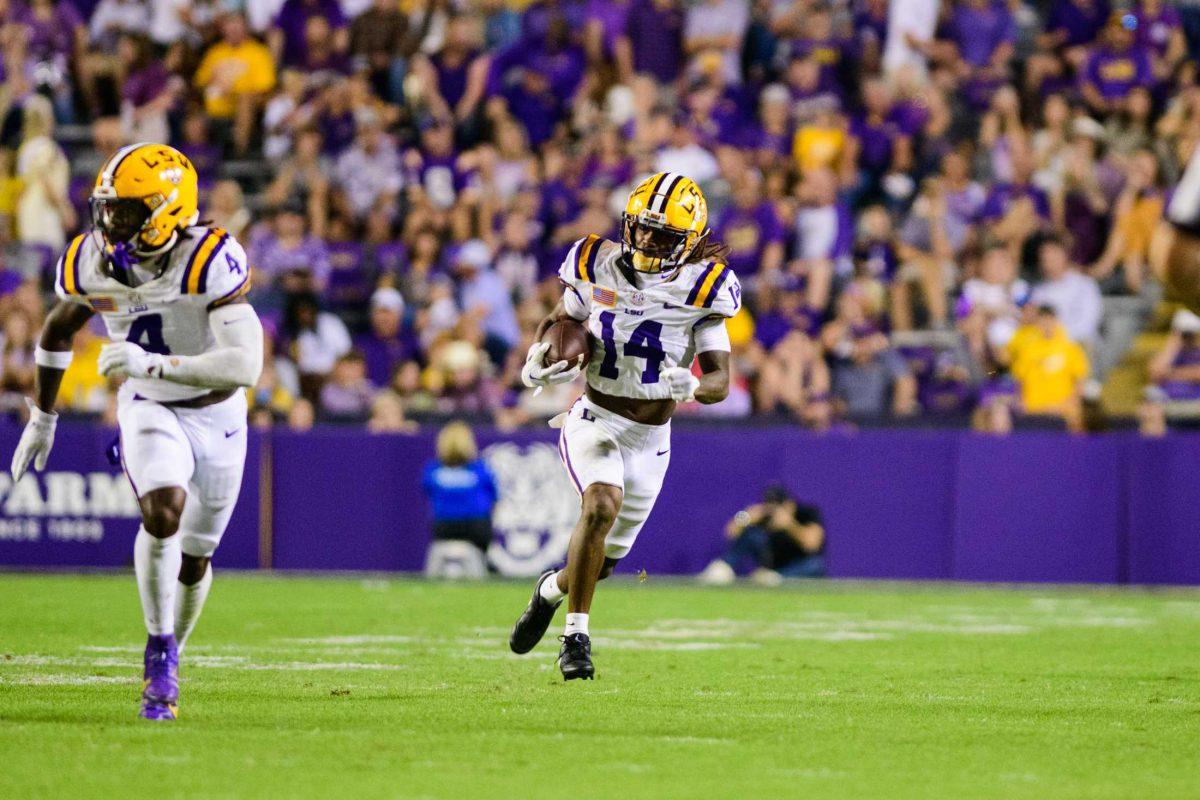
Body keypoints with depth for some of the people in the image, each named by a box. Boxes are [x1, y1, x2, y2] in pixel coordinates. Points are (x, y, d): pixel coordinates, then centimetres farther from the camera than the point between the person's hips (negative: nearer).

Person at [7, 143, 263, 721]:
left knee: (192, 561, 11)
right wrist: (42, 417, 17)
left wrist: (152, 364, -45)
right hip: (148, 412, 1)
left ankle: (170, 656, 37)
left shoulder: (209, 262, -29)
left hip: (217, 415, -1)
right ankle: (158, 648, -13)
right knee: (164, 511, -28)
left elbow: (245, 366, -37)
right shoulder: (89, 264, -13)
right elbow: (58, 330, 10)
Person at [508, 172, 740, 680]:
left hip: (649, 440, 1)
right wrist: (536, 363, -12)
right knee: (602, 506, -30)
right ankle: (576, 635, -19)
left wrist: (689, 386, -35)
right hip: (594, 422, -1)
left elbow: (720, 381, -12)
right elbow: (555, 322, 9)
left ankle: (552, 589, 47)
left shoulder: (701, 290, -12)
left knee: (605, 558, 12)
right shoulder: (598, 268, -8)